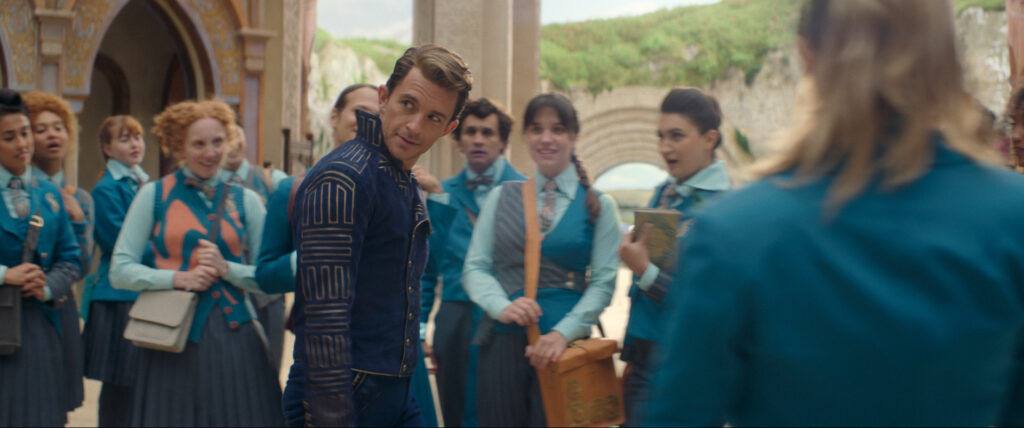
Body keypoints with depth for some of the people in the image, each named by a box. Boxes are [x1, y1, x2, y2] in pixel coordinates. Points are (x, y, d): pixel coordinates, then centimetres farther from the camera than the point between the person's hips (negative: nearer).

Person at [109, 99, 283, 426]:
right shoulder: (154, 195, 4)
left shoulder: (245, 200, 9)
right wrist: (178, 278, -13)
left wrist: (226, 268, -12)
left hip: (233, 336, 2)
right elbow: (120, 271, 0)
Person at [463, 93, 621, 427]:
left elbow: (603, 282, -2)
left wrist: (563, 333, -16)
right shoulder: (502, 197, 9)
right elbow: (475, 268, 5)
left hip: (564, 344, -1)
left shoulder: (598, 205, 4)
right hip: (502, 341, 2)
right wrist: (503, 307, -14)